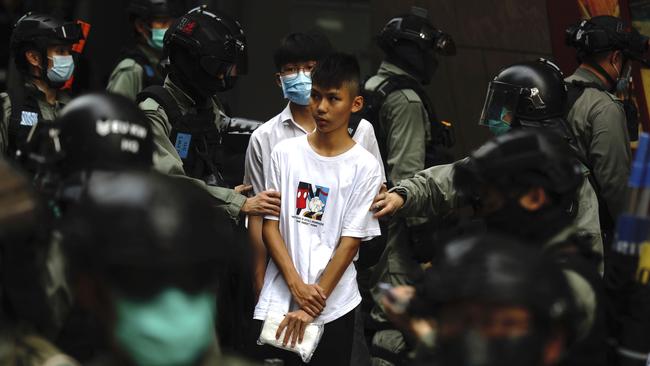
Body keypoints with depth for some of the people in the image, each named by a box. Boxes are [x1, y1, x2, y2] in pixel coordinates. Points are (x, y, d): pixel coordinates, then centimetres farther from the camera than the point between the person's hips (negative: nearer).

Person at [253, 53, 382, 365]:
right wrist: (296, 285, -10)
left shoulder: (365, 167, -3)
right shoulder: (285, 153, 3)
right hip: (278, 300, 1)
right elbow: (270, 225, 2)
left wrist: (313, 305, -10)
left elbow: (350, 242, -5)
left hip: (334, 306, -1)